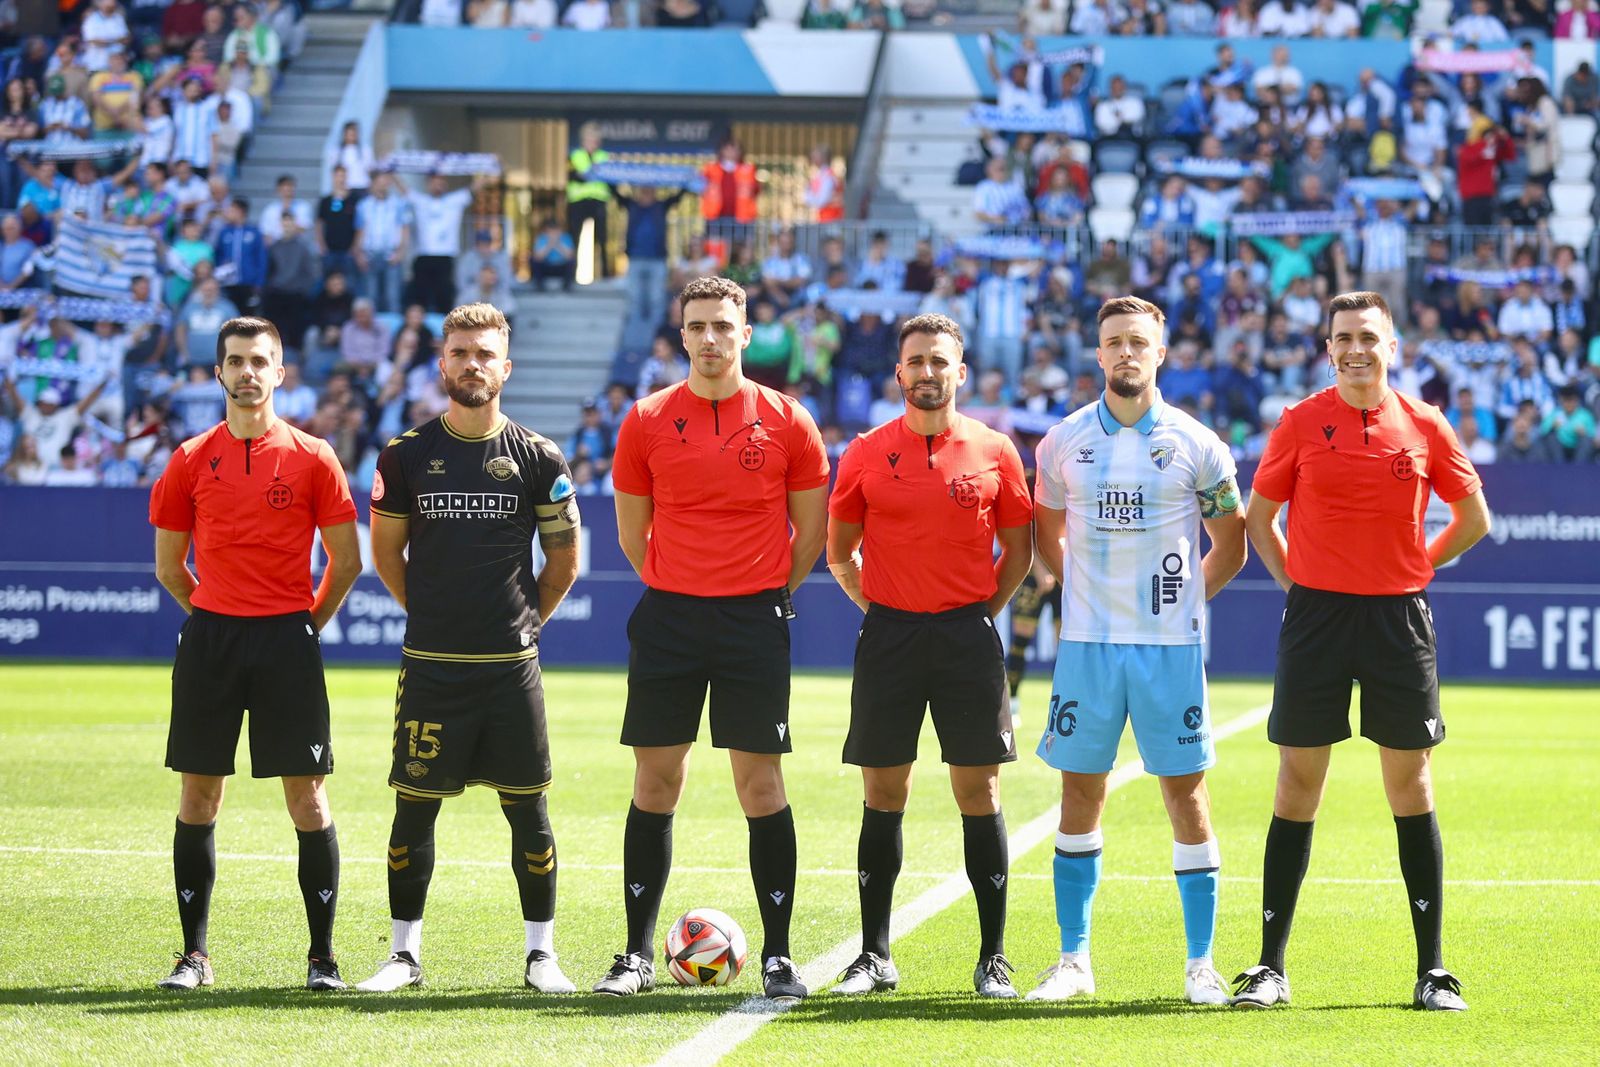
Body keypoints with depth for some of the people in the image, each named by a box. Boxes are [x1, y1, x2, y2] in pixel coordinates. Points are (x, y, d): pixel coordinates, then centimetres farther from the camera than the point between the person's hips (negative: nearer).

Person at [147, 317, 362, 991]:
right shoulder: (191, 460, 5)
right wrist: (215, 617, 12)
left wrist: (307, 624, 7)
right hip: (208, 638, 2)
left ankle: (323, 954, 4)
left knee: (307, 797, -3)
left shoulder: (312, 459, 1)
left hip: (287, 639, -2)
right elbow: (168, 566, 14)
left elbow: (346, 562, 7)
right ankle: (194, 953, 10)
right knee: (198, 795, 3)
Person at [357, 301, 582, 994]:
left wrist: (523, 620, 9)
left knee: (527, 809, 2)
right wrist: (436, 614, 12)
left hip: (512, 665, 0)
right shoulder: (406, 456, 2)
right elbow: (387, 554, 14)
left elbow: (563, 561, 11)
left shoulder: (538, 458, 2)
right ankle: (404, 954, 11)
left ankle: (541, 954, 11)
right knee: (415, 806, 2)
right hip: (430, 667, 0)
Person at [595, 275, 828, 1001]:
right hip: (667, 616, 1)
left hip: (754, 621, -1)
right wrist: (679, 594, 11)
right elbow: (632, 532, 11)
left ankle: (777, 956, 5)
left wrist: (766, 595, 7)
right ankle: (638, 955, 9)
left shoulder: (786, 422, 0)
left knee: (761, 785, -1)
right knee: (655, 782, 3)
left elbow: (811, 530, 8)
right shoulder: (647, 422, 2)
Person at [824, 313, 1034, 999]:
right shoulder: (867, 454, 4)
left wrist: (981, 611, 4)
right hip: (889, 634, 1)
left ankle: (993, 960, 5)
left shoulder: (993, 452, 3)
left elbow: (1019, 550, 11)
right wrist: (877, 607, 5)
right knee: (882, 795, 2)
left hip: (968, 634, -1)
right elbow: (839, 553, 13)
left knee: (978, 793, 0)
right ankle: (875, 956, 8)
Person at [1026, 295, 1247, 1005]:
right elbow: (1046, 528, 20)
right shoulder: (1065, 441, 6)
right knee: (1080, 792, 3)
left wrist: (1185, 598, 3)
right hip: (1087, 644, 2)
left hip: (1170, 644, -1)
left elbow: (1231, 545, 10)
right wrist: (1077, 592, 10)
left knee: (1185, 792, -1)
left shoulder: (1195, 444, 1)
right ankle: (1074, 958, 11)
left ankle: (1201, 962, 5)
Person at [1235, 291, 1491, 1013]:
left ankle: (1432, 971, 8)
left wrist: (1413, 569, 8)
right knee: (1297, 790, 1)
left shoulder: (1425, 426, 3)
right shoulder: (1300, 423, 1)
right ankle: (1271, 967, 6)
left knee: (1411, 790, 3)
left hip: (1398, 619, 1)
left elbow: (1473, 519, 14)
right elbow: (1259, 518, 10)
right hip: (1316, 615, -1)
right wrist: (1294, 581, 1)